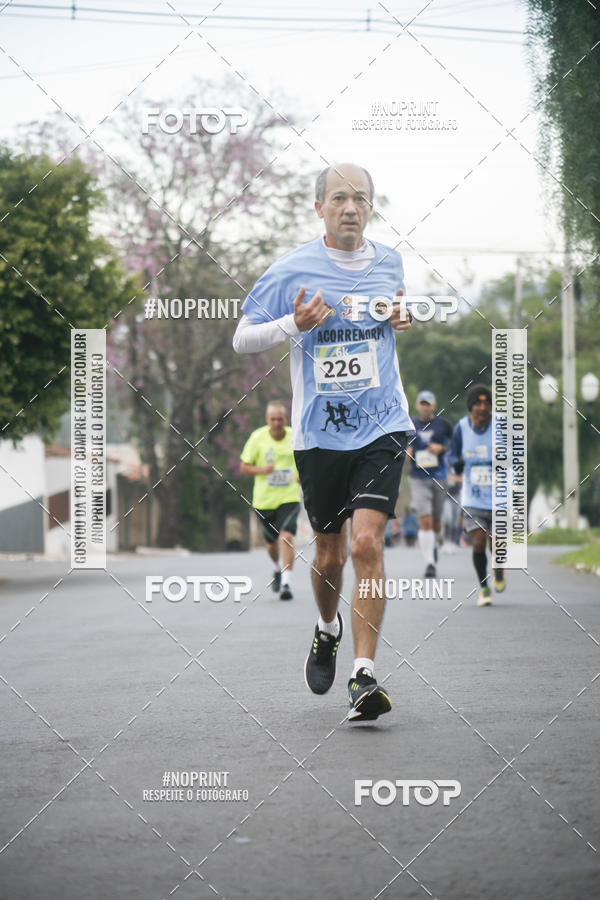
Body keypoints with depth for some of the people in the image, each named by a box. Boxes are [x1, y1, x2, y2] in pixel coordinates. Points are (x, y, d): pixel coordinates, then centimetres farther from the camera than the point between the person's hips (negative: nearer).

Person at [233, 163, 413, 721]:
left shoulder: (389, 263, 6)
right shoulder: (291, 271, -4)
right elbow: (241, 339, 2)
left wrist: (401, 320, 3)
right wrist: (294, 324, -15)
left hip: (382, 426, 0)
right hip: (319, 433, 0)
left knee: (367, 541, -16)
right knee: (329, 554, 10)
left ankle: (365, 676, -15)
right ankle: (327, 631, 43)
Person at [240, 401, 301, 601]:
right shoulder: (258, 437, -5)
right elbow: (244, 467, 0)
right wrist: (261, 470, -19)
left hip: (289, 497, -1)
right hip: (264, 500, 1)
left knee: (286, 536, -21)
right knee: (271, 543, 13)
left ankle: (286, 583, -23)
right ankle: (278, 569, 45)